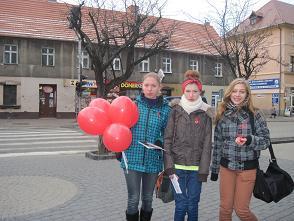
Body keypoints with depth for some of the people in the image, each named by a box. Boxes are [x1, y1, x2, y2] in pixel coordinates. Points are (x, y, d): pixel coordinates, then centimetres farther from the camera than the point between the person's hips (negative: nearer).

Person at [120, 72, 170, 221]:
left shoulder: (165, 109, -1)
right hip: (132, 159, -1)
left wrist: (161, 141, -15)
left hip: (153, 161, 1)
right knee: (133, 200, 5)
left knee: (147, 199, 16)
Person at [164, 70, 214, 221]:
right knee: (180, 205, 3)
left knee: (192, 206, 9)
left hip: (196, 168, 1)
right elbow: (167, 139, -2)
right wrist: (169, 167, -8)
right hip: (178, 166, 0)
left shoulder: (205, 114, 2)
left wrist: (203, 170, -5)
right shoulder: (175, 111, 1)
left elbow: (207, 144, 0)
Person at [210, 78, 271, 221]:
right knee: (225, 208, 10)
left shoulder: (254, 114, -5)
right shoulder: (222, 115, 2)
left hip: (247, 167, -2)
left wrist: (249, 140, -26)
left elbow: (265, 140, -5)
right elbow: (217, 144, 8)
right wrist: (214, 169, 12)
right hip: (226, 166, 3)